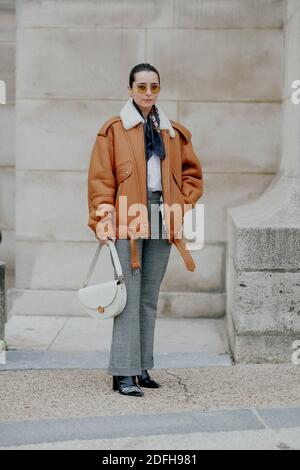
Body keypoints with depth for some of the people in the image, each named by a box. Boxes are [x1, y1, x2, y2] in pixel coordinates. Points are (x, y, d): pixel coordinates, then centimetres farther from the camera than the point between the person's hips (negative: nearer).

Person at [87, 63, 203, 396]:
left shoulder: (174, 132, 15)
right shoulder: (114, 130, 2)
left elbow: (192, 172, 22)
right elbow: (100, 178, -3)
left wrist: (183, 203, 6)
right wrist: (102, 222, -11)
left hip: (162, 223, 5)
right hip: (128, 221, -4)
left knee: (150, 299, 9)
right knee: (130, 298, -8)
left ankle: (142, 368, 17)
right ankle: (124, 373, -5)